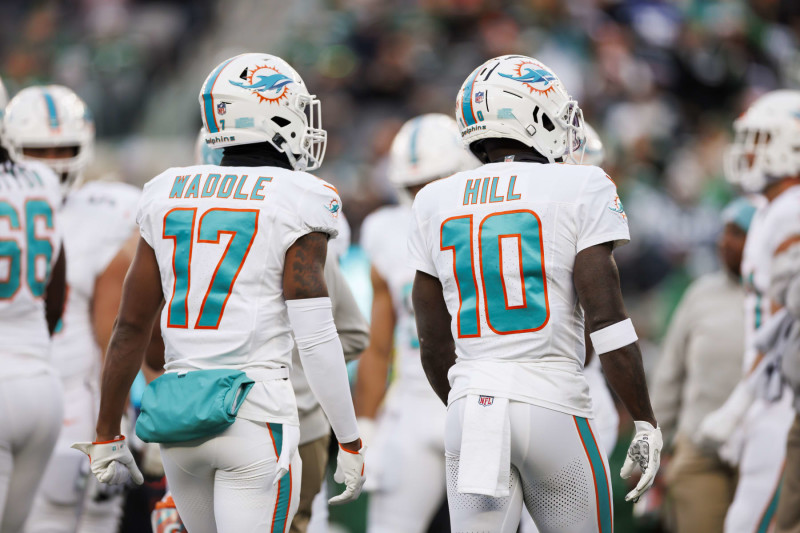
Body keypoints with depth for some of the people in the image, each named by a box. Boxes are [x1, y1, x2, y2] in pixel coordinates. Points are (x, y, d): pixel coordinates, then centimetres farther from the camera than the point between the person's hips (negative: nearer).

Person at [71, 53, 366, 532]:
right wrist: (350, 443, -2)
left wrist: (108, 435, 17)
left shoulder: (168, 196, 9)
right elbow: (315, 338, -10)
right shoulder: (295, 204, -6)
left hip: (177, 415, 6)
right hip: (254, 415, -6)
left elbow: (131, 326, 10)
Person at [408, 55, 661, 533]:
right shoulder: (579, 190, -4)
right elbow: (607, 319, -9)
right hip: (551, 403, -4)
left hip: (471, 404, 4)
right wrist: (647, 424, -4)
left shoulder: (436, 204, 10)